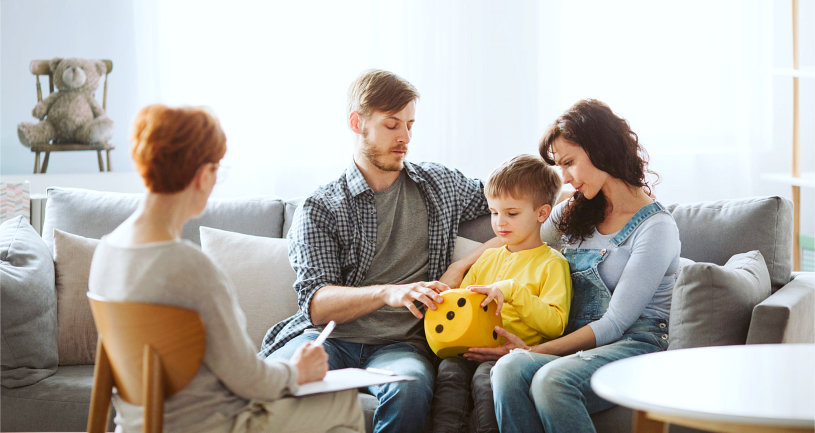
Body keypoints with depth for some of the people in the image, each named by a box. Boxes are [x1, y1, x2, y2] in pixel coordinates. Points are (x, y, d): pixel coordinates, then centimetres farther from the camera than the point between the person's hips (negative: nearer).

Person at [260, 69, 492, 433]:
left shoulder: (440, 184, 19)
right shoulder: (319, 209, 7)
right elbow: (316, 304, -5)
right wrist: (388, 293, -23)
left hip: (402, 343, 2)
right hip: (330, 337, -2)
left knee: (410, 388, -37)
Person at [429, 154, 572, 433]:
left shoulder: (552, 264, 3)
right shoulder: (487, 259, 23)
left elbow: (555, 324, -9)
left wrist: (511, 291, -18)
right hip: (474, 351, 5)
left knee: (486, 377, -34)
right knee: (449, 370, -26)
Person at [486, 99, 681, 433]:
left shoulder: (656, 227, -6)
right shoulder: (576, 212, 17)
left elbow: (614, 324, -10)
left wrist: (535, 351, -15)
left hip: (634, 346, -6)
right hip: (576, 347, 6)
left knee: (552, 379, -37)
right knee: (509, 368, -29)